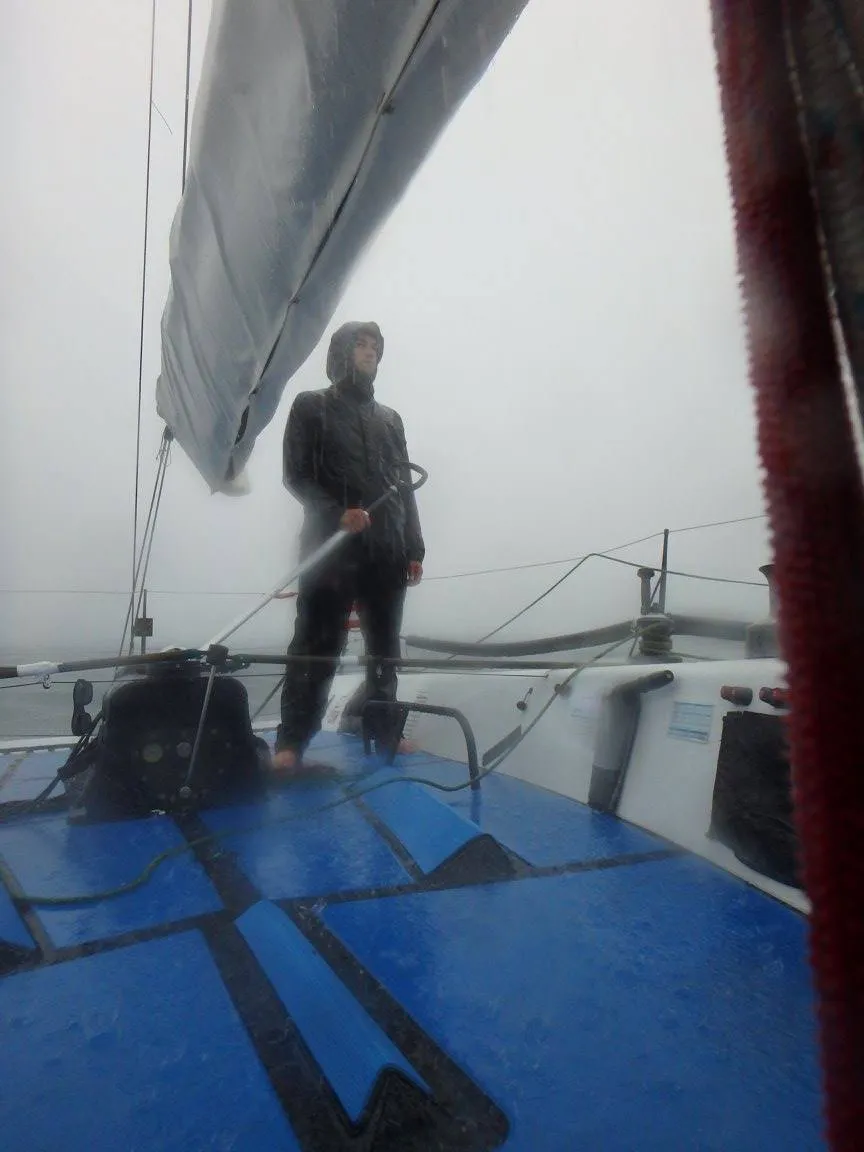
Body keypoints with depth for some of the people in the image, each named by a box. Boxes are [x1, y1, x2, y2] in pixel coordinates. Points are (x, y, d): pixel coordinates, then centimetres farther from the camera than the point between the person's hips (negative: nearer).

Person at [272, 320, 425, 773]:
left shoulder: (390, 418, 22)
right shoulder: (311, 406, 10)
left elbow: (405, 488, 17)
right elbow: (295, 475, 0)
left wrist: (415, 549, 8)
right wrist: (336, 513, -17)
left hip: (387, 553, 5)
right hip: (330, 548, -4)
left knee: (385, 647, 7)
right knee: (316, 646, -4)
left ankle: (384, 731, 17)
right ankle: (290, 742, 2)